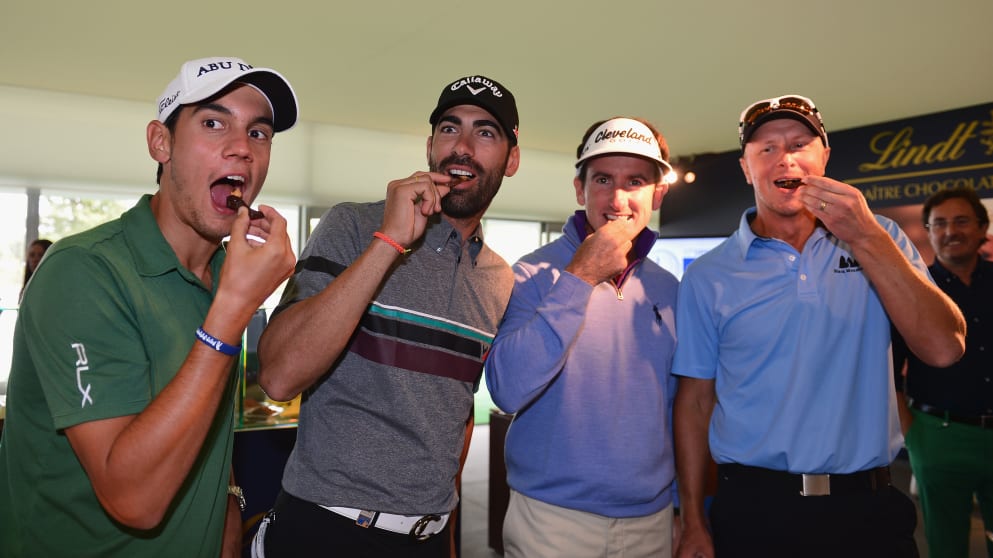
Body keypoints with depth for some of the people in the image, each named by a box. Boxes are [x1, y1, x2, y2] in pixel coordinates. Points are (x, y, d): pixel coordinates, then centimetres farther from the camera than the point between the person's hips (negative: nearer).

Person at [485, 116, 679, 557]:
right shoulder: (534, 275, -11)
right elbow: (508, 389, -25)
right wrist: (581, 277, -24)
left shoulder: (668, 289, 2)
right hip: (552, 519, -4)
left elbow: (678, 407, 11)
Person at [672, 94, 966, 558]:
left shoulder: (878, 238, 1)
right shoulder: (707, 276, -3)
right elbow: (695, 399, 0)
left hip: (869, 507, 2)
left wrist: (866, 240, -19)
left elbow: (944, 348, -10)